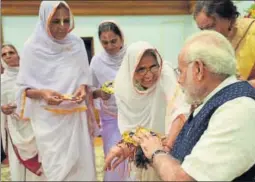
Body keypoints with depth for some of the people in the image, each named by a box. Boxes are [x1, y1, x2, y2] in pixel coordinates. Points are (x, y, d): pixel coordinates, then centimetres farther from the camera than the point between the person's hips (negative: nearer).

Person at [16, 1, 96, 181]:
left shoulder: (77, 44, 2)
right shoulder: (33, 48, -6)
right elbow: (23, 88, -2)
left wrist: (83, 88, -11)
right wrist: (42, 93, -20)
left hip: (76, 116, 3)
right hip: (49, 119, -2)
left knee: (81, 164, 6)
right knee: (57, 167, 2)